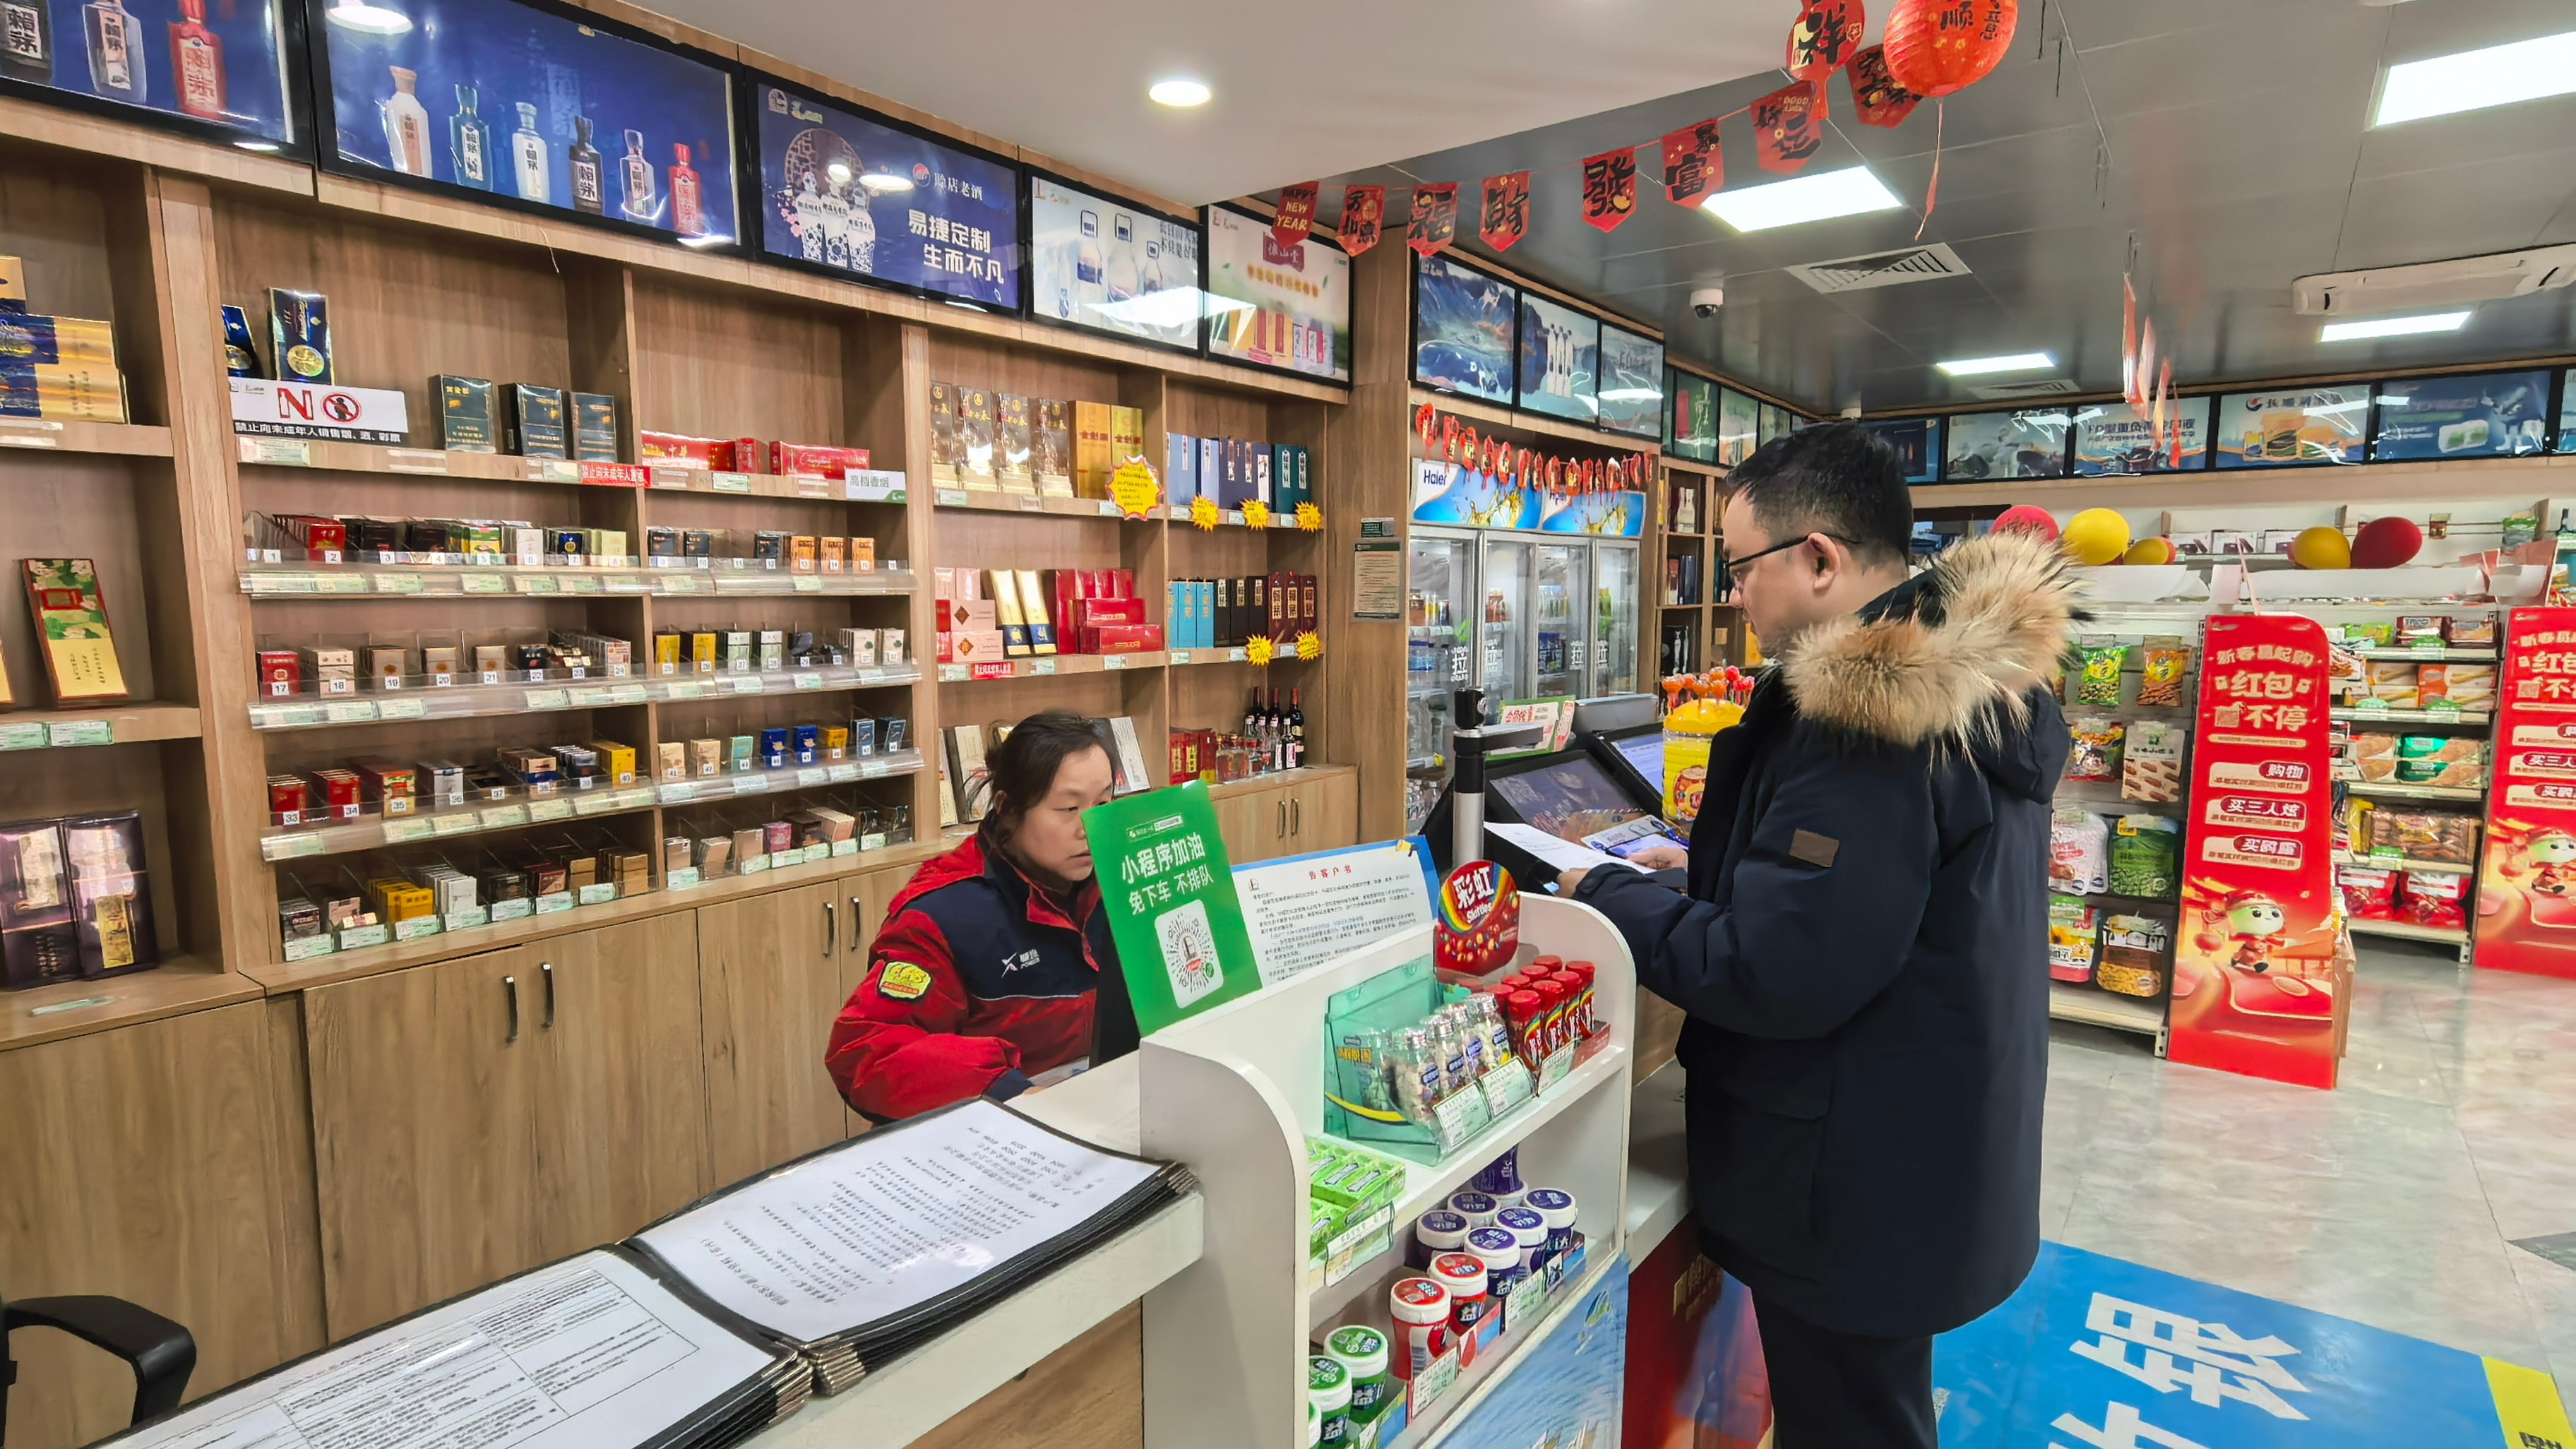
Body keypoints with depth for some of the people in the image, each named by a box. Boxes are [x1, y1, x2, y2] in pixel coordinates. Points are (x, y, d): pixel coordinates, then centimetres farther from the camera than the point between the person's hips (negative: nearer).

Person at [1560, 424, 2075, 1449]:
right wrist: (1703, 869, 9)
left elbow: (1776, 974, -28)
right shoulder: (1978, 681, 5)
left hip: (1860, 1190, -10)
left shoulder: (1869, 714, -28)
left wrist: (1609, 901, -15)